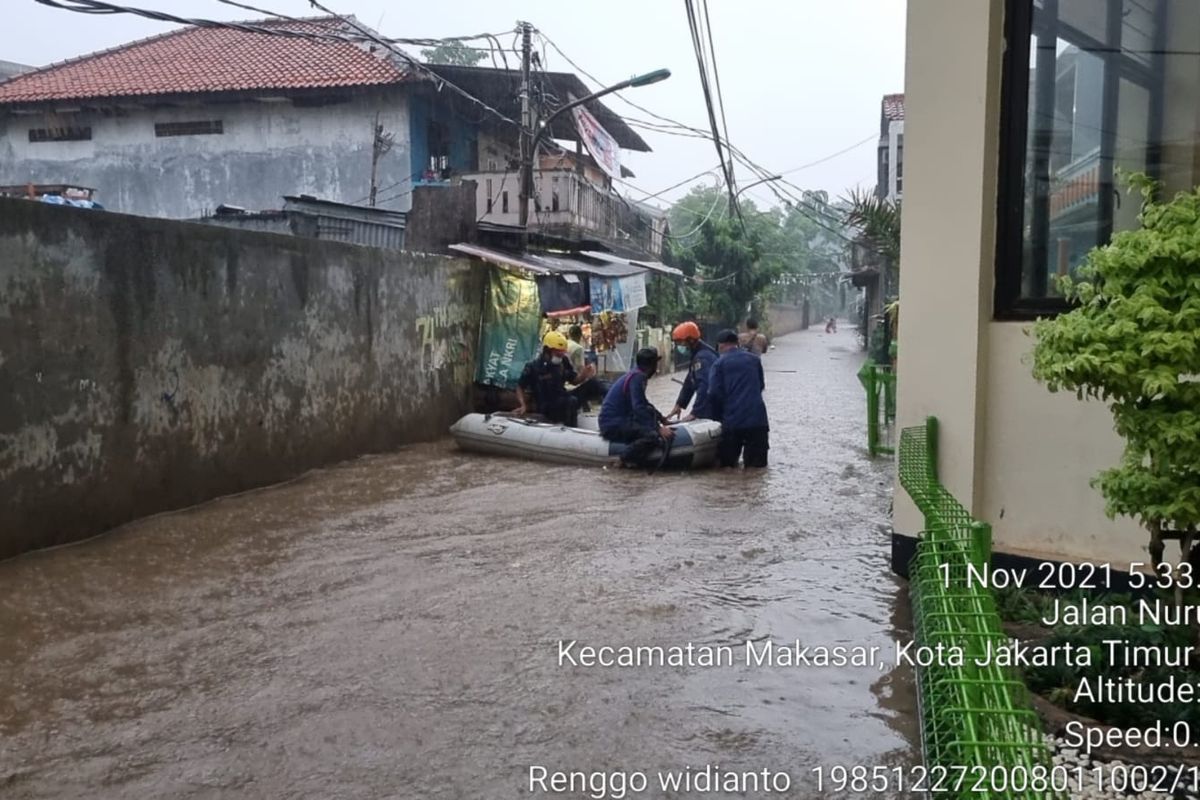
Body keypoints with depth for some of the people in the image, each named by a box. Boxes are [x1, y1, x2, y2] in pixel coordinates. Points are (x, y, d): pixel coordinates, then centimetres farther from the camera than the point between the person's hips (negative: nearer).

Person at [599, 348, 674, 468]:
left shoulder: (636, 374, 13)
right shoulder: (637, 377, -16)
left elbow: (644, 404, 26)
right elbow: (639, 408, -26)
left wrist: (661, 418, 19)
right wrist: (659, 429, -26)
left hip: (619, 418, 11)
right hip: (613, 425, -11)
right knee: (653, 435, -26)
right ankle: (627, 459, -8)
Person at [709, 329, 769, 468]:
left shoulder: (719, 363, 1)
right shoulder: (754, 359, 10)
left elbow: (714, 393, -7)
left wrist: (719, 416, 6)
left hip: (732, 420, -1)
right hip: (757, 418, 2)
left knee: (727, 463, 13)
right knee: (758, 464, 5)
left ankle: (729, 462, -11)